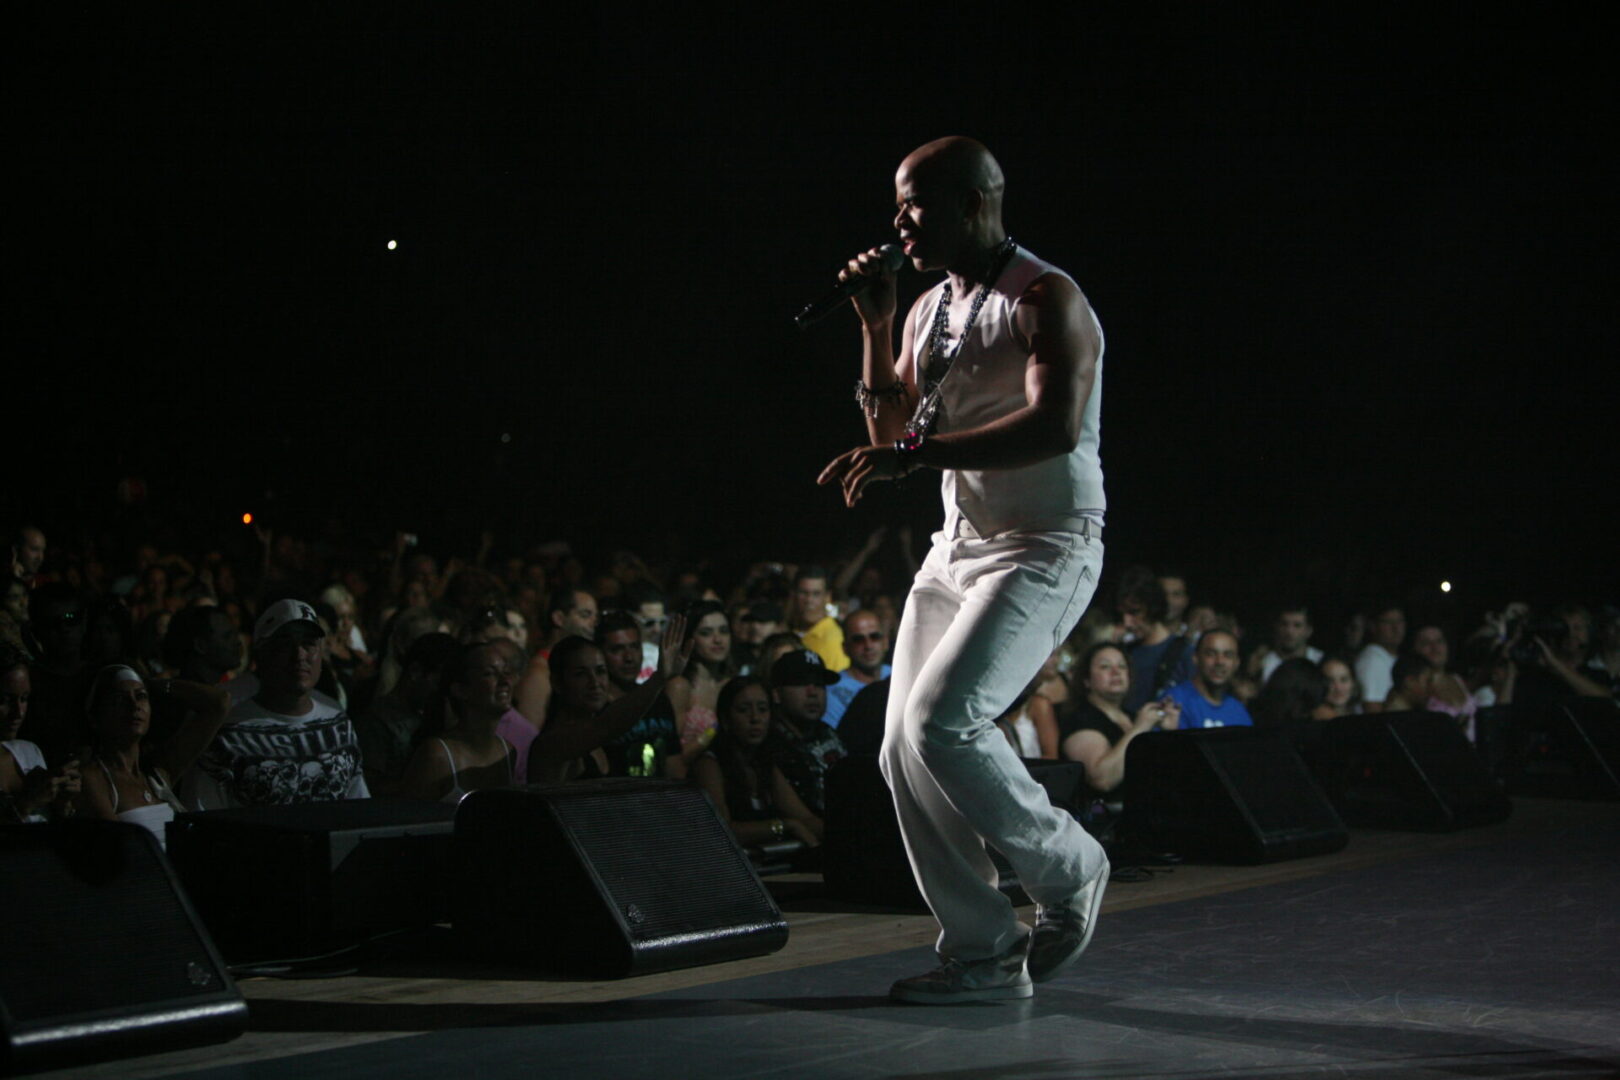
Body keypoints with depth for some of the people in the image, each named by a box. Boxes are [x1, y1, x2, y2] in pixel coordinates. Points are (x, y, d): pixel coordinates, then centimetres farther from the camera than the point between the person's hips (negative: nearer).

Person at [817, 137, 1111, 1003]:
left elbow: (1055, 426, -28)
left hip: (1045, 548, -8)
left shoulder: (1045, 300, -12)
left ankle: (1068, 868, 2)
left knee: (941, 722, -23)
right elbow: (891, 436, 15)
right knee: (905, 751, -1)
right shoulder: (928, 311, 13)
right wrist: (874, 330, 3)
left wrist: (915, 455, -32)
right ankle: (984, 955, 8)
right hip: (957, 546, 8)